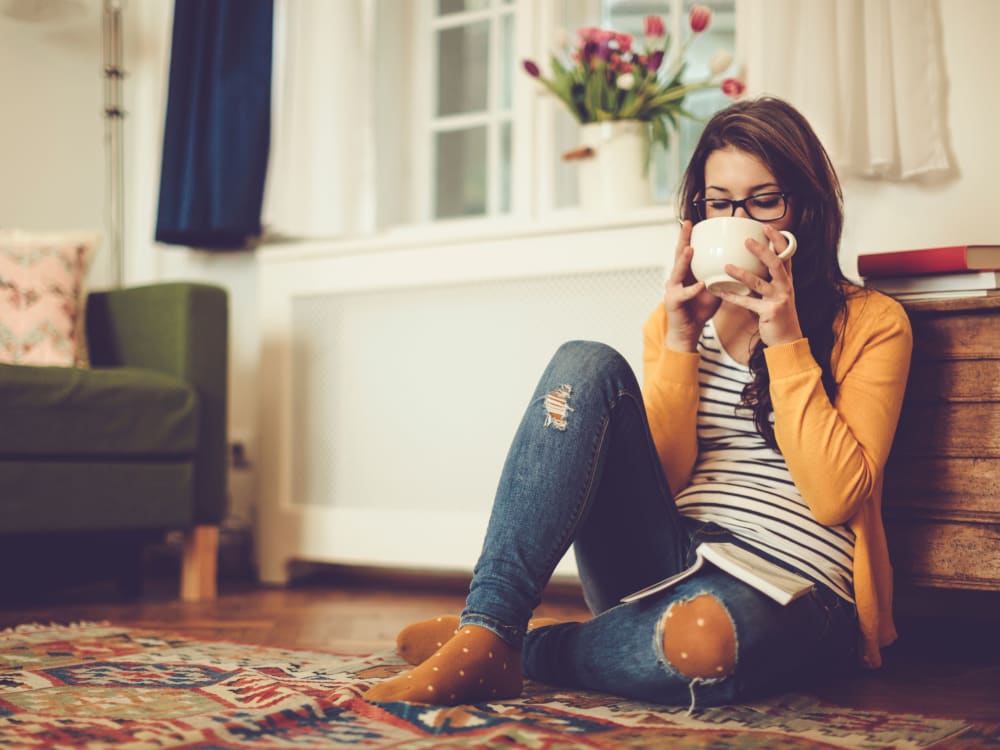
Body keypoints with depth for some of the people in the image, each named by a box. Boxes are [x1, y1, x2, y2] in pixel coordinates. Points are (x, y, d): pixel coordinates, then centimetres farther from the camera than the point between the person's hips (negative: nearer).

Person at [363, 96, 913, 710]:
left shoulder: (871, 323, 4)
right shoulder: (679, 319, 15)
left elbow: (836, 496, -9)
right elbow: (658, 479, 4)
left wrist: (785, 339, -12)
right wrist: (679, 342, -6)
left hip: (791, 590, -3)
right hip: (665, 561, 4)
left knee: (703, 637, -42)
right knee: (587, 365, -20)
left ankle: (522, 647, -13)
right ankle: (485, 633, -29)